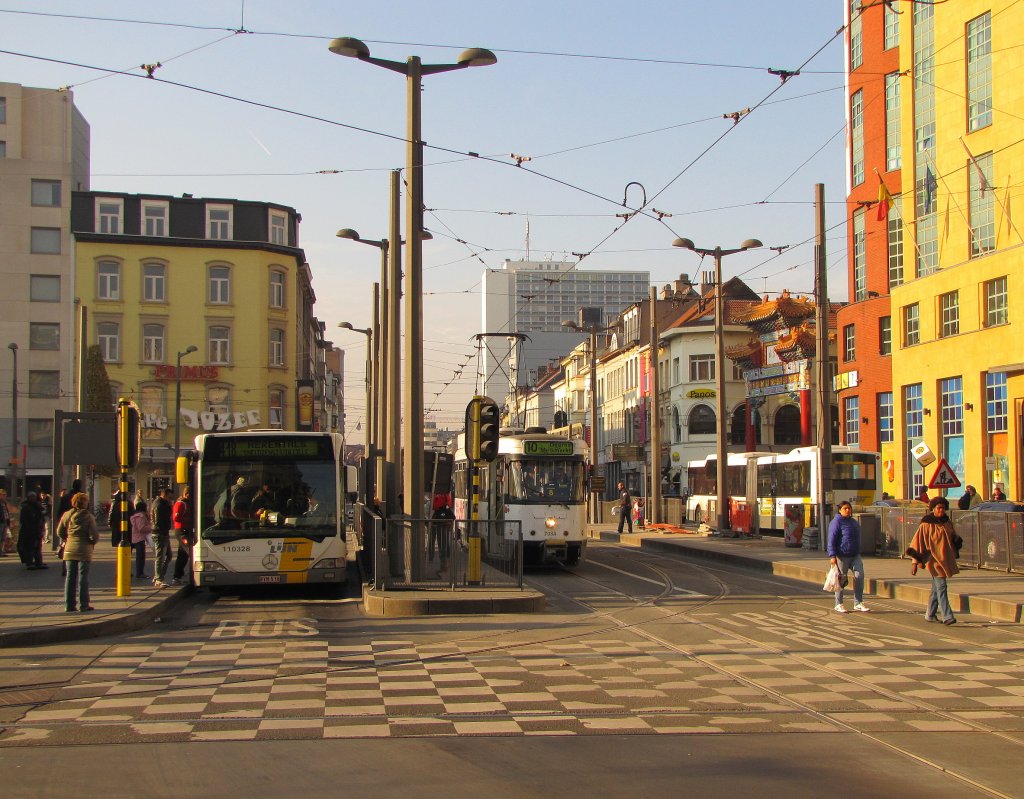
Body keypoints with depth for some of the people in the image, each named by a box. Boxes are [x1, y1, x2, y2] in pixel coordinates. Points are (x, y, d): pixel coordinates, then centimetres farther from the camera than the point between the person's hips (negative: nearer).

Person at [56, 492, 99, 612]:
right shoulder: (88, 516, -10)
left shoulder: (67, 515, 3)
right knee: (83, 577, 1)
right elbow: (94, 534, -14)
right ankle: (83, 605, 2)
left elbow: (59, 532, 7)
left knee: (70, 577, 9)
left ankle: (69, 605, 9)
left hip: (69, 549, 4)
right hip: (84, 550, -4)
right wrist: (93, 542, 7)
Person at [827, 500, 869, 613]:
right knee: (841, 579, 0)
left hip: (855, 556, 7)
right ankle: (839, 604, 12)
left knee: (859, 575, -2)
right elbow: (831, 540, -13)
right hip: (842, 556, -7)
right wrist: (832, 556, -19)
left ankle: (858, 603, 4)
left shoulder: (854, 522, 17)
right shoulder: (836, 522, -8)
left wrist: (858, 552, 25)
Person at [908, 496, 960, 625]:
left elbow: (953, 536, 26)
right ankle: (947, 616, -14)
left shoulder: (948, 522, 8)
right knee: (941, 586, -12)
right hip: (934, 559, -6)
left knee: (936, 587, 14)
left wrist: (956, 539, 4)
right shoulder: (926, 525, -9)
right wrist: (916, 562, -11)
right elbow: (918, 542, -8)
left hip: (946, 559, 6)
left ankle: (930, 614, 24)